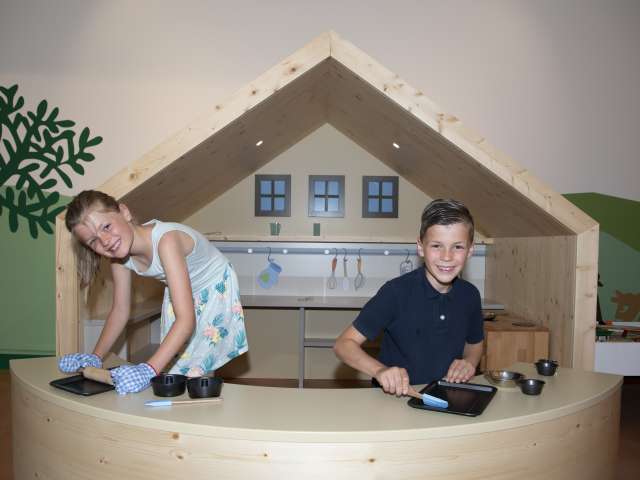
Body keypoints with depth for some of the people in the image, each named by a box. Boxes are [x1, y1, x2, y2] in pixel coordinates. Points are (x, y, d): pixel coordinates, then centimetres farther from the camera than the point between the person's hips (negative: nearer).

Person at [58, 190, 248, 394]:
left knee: (194, 372, -11)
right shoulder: (118, 255, -16)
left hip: (216, 290, -6)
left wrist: (149, 369, -49)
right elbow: (120, 310, -3)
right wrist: (95, 357, -13)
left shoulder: (165, 239, -38)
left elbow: (186, 319, -43)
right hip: (180, 293, 6)